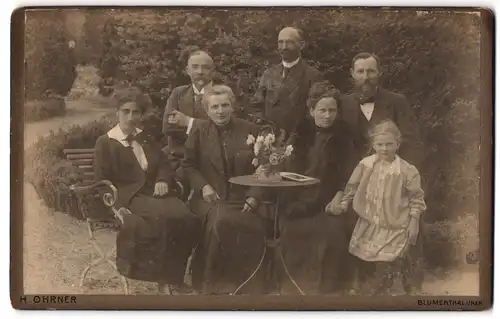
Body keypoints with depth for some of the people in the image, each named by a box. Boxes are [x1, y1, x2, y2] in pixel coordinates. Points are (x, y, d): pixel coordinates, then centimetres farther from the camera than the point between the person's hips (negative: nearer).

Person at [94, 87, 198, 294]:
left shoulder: (146, 139, 24)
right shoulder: (105, 143, 7)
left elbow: (165, 166, 22)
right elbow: (103, 183, 2)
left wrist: (163, 181, -1)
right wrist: (118, 203, -14)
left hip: (155, 194, 5)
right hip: (129, 198, -5)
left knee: (188, 219, -26)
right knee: (168, 217, -34)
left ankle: (174, 276, -10)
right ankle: (162, 276, -15)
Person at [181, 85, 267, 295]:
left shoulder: (250, 130, 6)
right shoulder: (199, 132, 7)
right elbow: (188, 165, 13)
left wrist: (254, 195, -6)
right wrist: (203, 186, -5)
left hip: (242, 198, 0)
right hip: (210, 198, 1)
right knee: (219, 219, -33)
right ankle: (213, 281, -10)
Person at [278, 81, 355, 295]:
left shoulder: (343, 135, 6)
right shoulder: (301, 133, 9)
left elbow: (347, 171, 1)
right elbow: (292, 169, 7)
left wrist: (339, 197, -14)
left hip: (329, 198, -1)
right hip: (302, 197, 1)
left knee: (333, 229, -28)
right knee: (292, 228, -25)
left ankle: (328, 285, -11)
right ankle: (295, 283, -9)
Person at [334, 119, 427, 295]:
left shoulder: (407, 170, -14)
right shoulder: (366, 164, -6)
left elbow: (416, 198, -7)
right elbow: (352, 186, 7)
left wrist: (414, 223, -8)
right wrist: (343, 204, -3)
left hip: (395, 227, -4)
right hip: (370, 224, 4)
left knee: (386, 265, -4)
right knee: (366, 262, 17)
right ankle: (366, 290, 38)